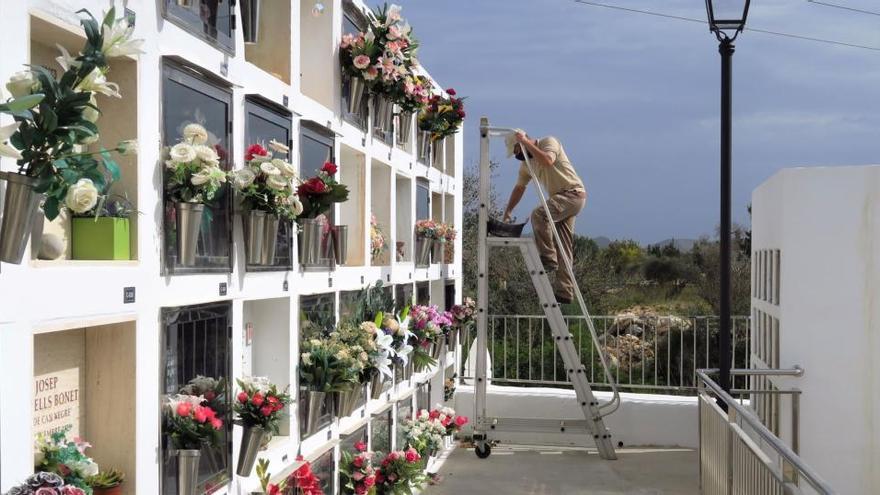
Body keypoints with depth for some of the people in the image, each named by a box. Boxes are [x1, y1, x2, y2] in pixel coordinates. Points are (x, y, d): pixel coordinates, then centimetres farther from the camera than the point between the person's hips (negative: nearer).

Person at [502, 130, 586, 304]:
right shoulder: (526, 162, 14)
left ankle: (548, 258, -24)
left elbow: (547, 161, -31)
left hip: (574, 193, -9)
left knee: (539, 215, -30)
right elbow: (519, 188, 23)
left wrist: (526, 142, -24)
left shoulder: (549, 142, -9)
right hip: (560, 199, 9)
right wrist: (507, 212, 17)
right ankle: (564, 292, 6)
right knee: (562, 248, 5)